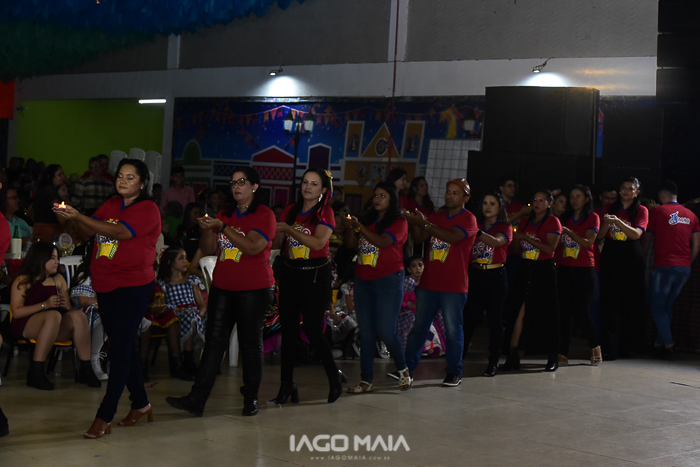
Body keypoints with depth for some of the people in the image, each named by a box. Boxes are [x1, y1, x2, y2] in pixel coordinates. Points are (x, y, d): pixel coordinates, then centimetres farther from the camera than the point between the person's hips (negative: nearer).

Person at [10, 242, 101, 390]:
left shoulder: (58, 279, 17)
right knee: (53, 315, -36)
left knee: (78, 315, -24)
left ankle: (85, 370, -25)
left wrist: (65, 306, -9)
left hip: (57, 328, 5)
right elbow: (16, 312, -9)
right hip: (26, 326, -5)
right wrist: (45, 305, -18)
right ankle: (35, 371, -34)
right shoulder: (23, 281, 1)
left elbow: (68, 308, 16)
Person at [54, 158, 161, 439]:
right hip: (105, 286, 8)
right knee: (123, 346, 15)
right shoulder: (111, 205, 13)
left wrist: (78, 217, -27)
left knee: (120, 349, -7)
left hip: (133, 286, -8)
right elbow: (91, 230, 2)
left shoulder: (147, 209, -10)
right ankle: (140, 404, 28)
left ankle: (105, 416, -6)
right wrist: (74, 217, -19)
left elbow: (119, 232, -23)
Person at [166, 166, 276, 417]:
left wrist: (222, 227, -20)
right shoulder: (225, 213, 14)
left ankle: (251, 397, 15)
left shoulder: (264, 215, -5)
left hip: (253, 290, -5)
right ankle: (197, 399, -3)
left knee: (251, 344, 3)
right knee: (214, 341, 0)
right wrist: (207, 229, -8)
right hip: (222, 288, 5)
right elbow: (209, 249, 12)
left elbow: (253, 247, -19)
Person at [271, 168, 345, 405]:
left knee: (313, 330, -5)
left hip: (316, 274, -5)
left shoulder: (325, 213, -5)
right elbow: (277, 243, 14)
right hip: (289, 272, 5)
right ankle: (287, 384, 11)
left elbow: (318, 243, -19)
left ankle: (334, 376, 16)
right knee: (288, 328, 4)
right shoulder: (290, 211, 10)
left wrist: (288, 229, -15)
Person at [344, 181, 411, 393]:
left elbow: (382, 242, -19)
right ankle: (366, 381, 8)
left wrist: (359, 226, -26)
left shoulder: (399, 222, -3)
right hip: (363, 280, 6)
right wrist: (350, 227, -10)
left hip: (388, 280, -6)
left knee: (386, 331, -8)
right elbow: (351, 244, 8)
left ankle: (403, 369, 16)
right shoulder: (369, 219, 14)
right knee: (365, 332, 5)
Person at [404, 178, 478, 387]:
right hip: (428, 282, 5)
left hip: (453, 286, -5)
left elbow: (452, 237, -22)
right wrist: (414, 222, -11)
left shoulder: (468, 219, -5)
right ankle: (407, 368, 15)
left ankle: (454, 373, 9)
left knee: (453, 330, 1)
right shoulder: (437, 216, 14)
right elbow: (419, 237, 9)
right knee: (418, 327, 9)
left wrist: (425, 223, -26)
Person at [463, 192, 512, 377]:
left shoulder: (505, 228, 3)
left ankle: (493, 362, 7)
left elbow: (496, 241, -20)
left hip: (496, 276, -2)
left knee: (495, 319, 1)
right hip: (475, 275, 2)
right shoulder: (475, 225, 13)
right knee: (467, 317, -2)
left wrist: (476, 232, -35)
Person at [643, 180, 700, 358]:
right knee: (667, 306, 15)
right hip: (684, 268, 5)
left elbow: (646, 239, 3)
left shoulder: (657, 211, -2)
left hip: (664, 267, -5)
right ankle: (659, 343, 16)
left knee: (657, 306, 4)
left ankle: (668, 344, -5)